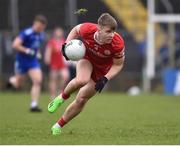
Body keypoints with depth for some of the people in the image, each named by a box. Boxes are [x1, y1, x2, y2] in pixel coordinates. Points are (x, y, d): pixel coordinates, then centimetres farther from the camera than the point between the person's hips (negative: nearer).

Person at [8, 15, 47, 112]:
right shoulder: (27, 33, -20)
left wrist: (37, 52, 9)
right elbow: (15, 45, -24)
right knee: (17, 84, 11)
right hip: (22, 60, -5)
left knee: (38, 81, -14)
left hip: (33, 60, 5)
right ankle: (12, 80, 51)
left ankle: (34, 105, -12)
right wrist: (27, 51, -27)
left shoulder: (41, 35, 4)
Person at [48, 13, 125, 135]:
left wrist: (105, 79, -26)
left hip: (102, 70, 0)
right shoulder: (87, 29, -31)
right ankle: (62, 97, -4)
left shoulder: (118, 44, -33)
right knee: (81, 80, -36)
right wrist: (66, 45, -17)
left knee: (81, 100, -1)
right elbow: (75, 30, -4)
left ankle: (58, 126, 20)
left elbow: (118, 65, -15)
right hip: (87, 58, 0)